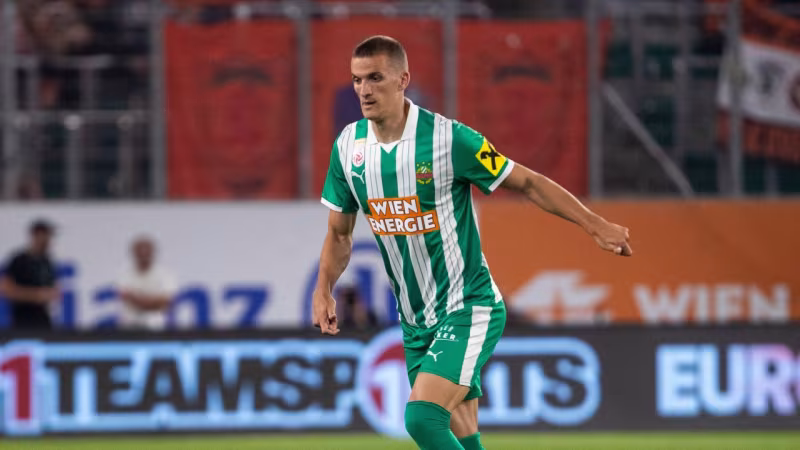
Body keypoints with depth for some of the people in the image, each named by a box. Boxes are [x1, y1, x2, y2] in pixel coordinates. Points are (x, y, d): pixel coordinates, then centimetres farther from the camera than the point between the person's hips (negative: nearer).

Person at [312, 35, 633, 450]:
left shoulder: (447, 138, -16)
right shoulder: (348, 146, 0)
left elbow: (526, 183, -7)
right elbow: (339, 233, 14)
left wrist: (595, 225, -12)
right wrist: (323, 290, -2)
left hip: (467, 310, -6)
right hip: (414, 321, 6)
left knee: (422, 416, -24)